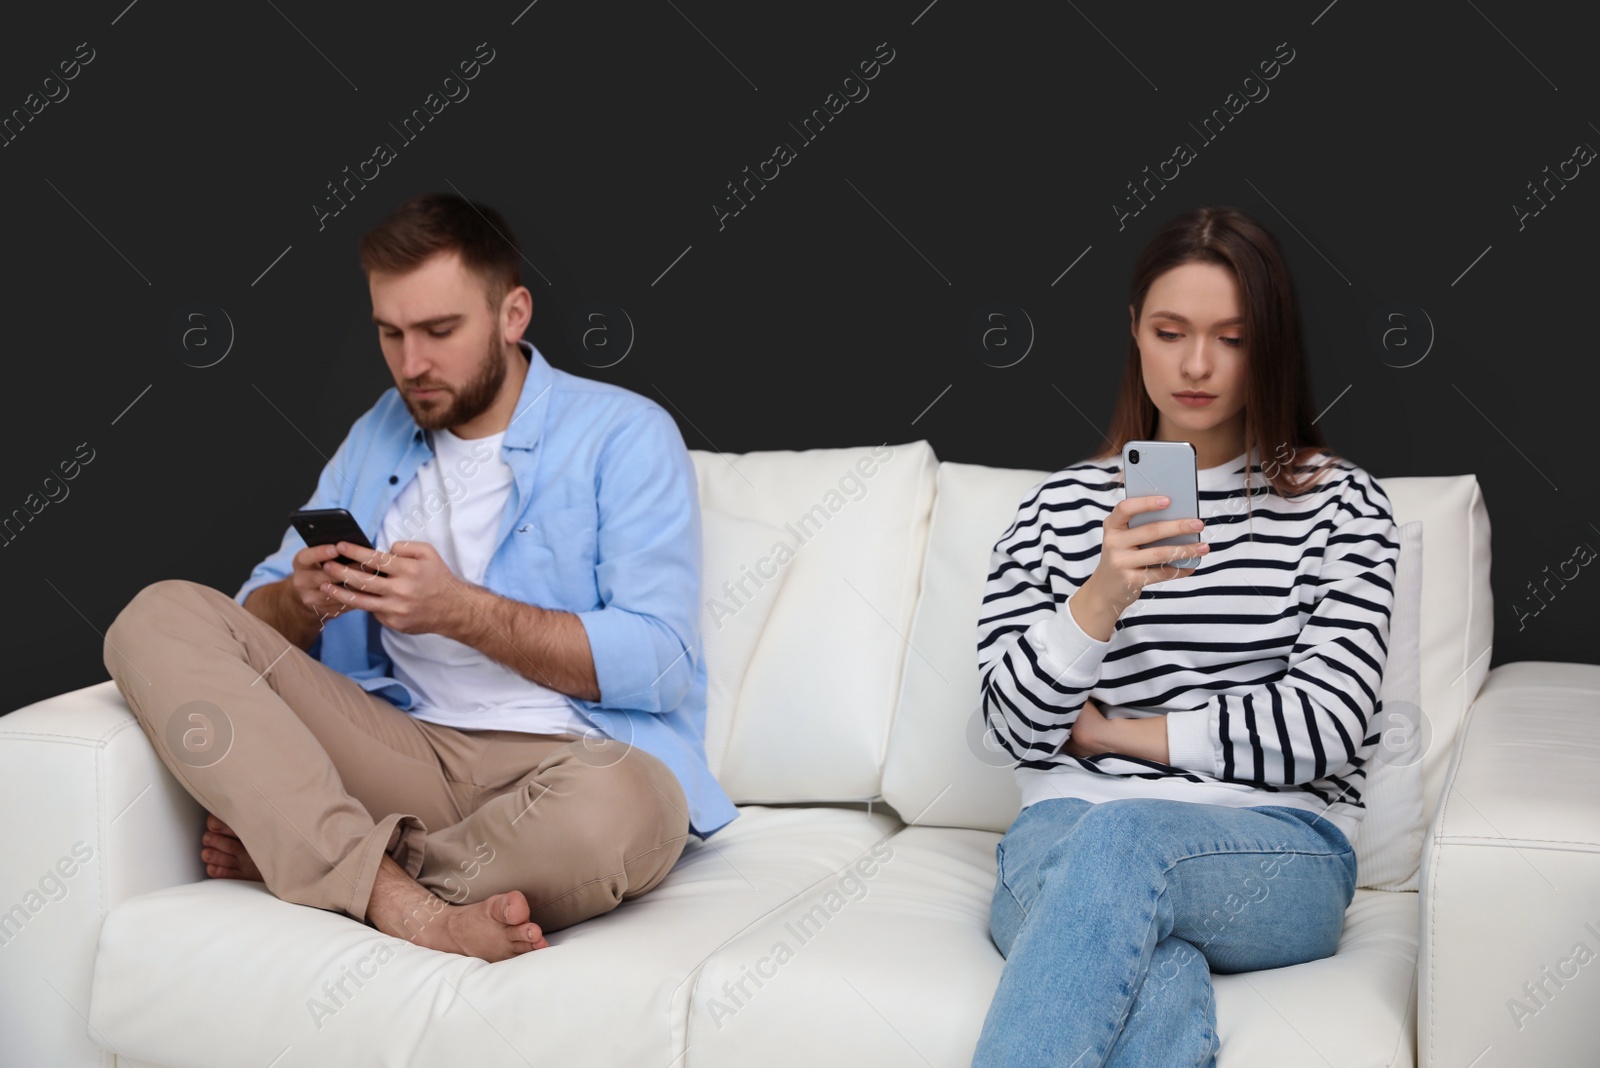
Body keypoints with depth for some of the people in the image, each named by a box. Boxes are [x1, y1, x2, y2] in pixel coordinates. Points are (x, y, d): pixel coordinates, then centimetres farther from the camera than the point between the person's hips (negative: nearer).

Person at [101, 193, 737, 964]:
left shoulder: (624, 435, 0)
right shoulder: (375, 437, 17)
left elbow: (659, 661, -11)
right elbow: (255, 613, 15)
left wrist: (459, 610, -17)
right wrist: (305, 603, -10)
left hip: (559, 756, -4)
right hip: (403, 746, 5)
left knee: (624, 807, -41)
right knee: (161, 618, -13)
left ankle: (293, 854, -17)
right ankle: (405, 906, -30)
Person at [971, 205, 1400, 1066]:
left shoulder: (1340, 503, 8)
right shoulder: (1058, 507, 13)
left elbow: (1322, 724, -3)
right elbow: (1013, 725, 3)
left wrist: (1107, 732, 1)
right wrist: (1104, 594, -15)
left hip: (1280, 852, -1)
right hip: (1067, 832, 1)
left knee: (1124, 837, -38)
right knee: (1157, 975, -37)